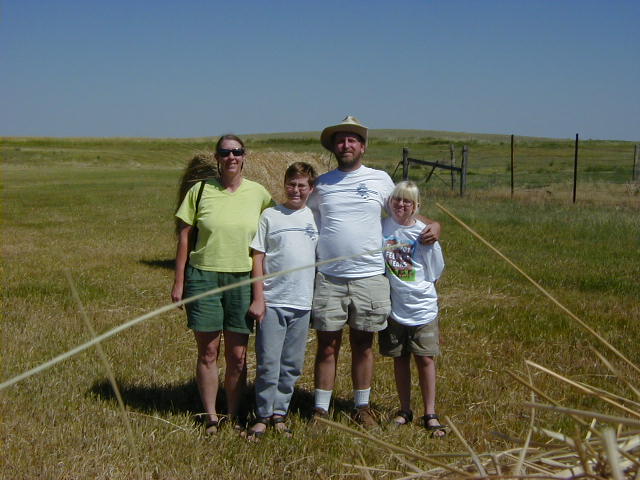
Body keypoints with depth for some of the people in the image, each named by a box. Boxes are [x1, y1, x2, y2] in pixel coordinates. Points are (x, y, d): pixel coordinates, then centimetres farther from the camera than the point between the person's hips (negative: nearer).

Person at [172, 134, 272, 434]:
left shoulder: (258, 193, 3)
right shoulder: (200, 191, 0)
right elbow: (184, 236, 3)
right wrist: (179, 282, 0)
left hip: (242, 280, 1)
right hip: (203, 277, -1)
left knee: (238, 356, 5)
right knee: (208, 352, 3)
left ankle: (233, 416, 19)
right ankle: (210, 417, 16)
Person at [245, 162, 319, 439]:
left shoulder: (316, 218, 9)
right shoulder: (270, 216, 1)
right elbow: (258, 257, 0)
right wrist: (258, 298, -6)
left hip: (302, 303, 3)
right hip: (272, 301, -3)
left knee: (292, 365, 9)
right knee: (268, 364, -2)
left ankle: (279, 414, 21)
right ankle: (263, 416, 10)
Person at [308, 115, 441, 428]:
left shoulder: (381, 180, 6)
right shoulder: (321, 184, 7)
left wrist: (432, 224, 1)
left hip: (369, 277, 0)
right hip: (328, 278, 0)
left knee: (363, 344, 9)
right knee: (327, 345, 2)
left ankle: (362, 406, 21)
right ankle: (321, 408, 11)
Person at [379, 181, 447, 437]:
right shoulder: (382, 228, -2)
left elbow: (434, 273, 3)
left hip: (422, 307, -2)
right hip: (393, 307, 2)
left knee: (425, 359, -1)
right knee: (400, 358, 11)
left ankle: (430, 414, 10)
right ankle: (405, 410, 24)